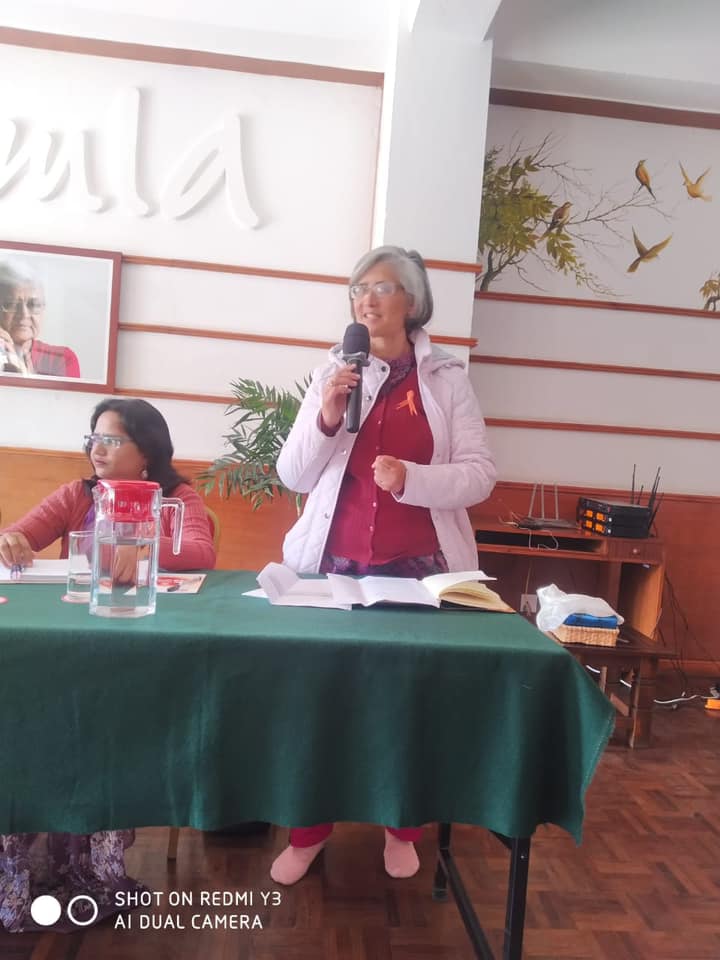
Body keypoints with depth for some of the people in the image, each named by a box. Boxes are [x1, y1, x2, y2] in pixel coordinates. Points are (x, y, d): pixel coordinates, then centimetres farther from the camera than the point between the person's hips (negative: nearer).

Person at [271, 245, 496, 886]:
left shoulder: (447, 378, 2)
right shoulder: (332, 375, 6)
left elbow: (481, 473, -5)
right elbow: (294, 477, 3)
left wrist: (412, 478, -21)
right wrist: (325, 421, -14)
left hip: (418, 567, -1)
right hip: (334, 563, 1)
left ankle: (404, 828, 32)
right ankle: (309, 831, 26)